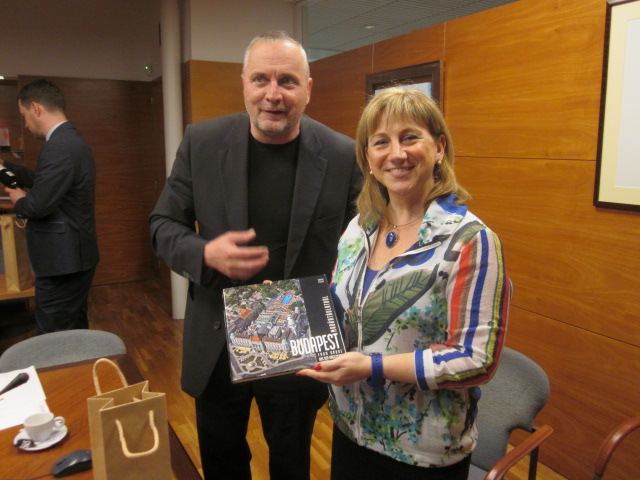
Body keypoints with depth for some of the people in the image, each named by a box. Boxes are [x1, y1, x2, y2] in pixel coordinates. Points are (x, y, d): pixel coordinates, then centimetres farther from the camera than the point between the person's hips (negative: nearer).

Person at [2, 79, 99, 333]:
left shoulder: (58, 147, -21)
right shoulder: (71, 140, 12)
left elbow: (38, 205, -24)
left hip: (62, 260, -10)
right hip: (73, 255, 10)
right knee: (74, 331, 20)